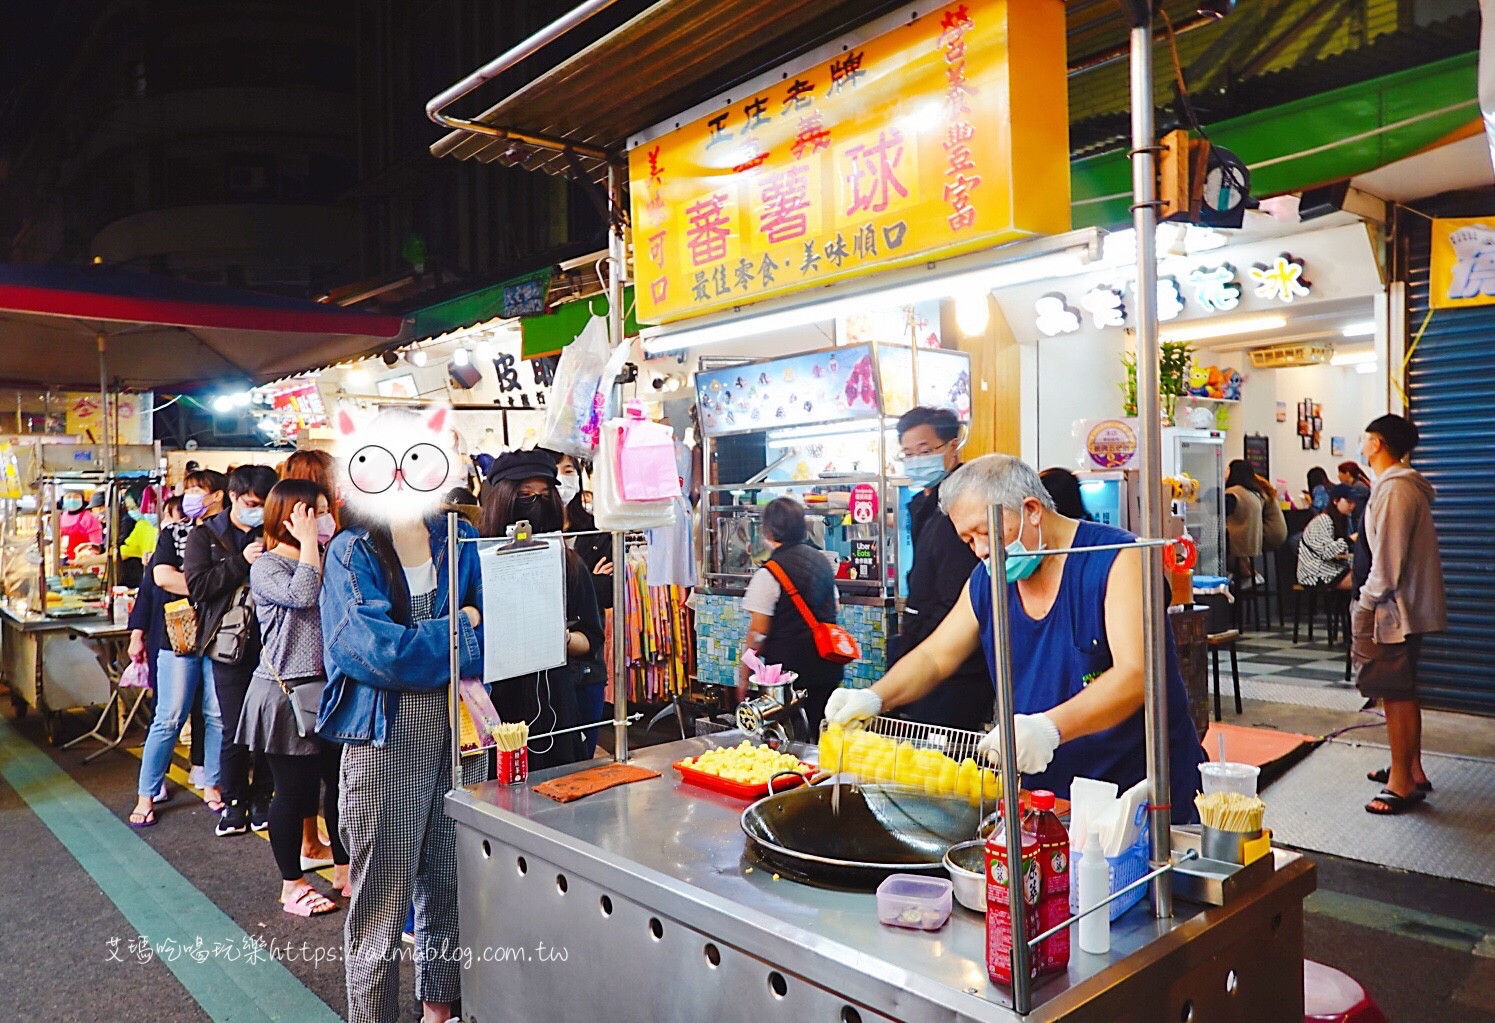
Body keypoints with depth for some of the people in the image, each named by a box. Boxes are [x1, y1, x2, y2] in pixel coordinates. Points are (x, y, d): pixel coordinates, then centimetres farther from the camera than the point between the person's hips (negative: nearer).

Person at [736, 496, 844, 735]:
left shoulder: (769, 573, -14)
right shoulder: (822, 560, 8)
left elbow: (757, 633, -13)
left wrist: (743, 677, -5)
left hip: (789, 668, -7)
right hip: (826, 668, 7)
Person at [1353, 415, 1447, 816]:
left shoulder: (1394, 490, -19)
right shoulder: (1407, 486, 14)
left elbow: (1388, 561, -22)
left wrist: (1366, 606, -17)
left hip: (1394, 607, -11)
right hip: (1408, 606, 11)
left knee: (1396, 695, -4)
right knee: (1403, 692, 18)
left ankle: (1403, 783, 3)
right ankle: (1411, 770, 28)